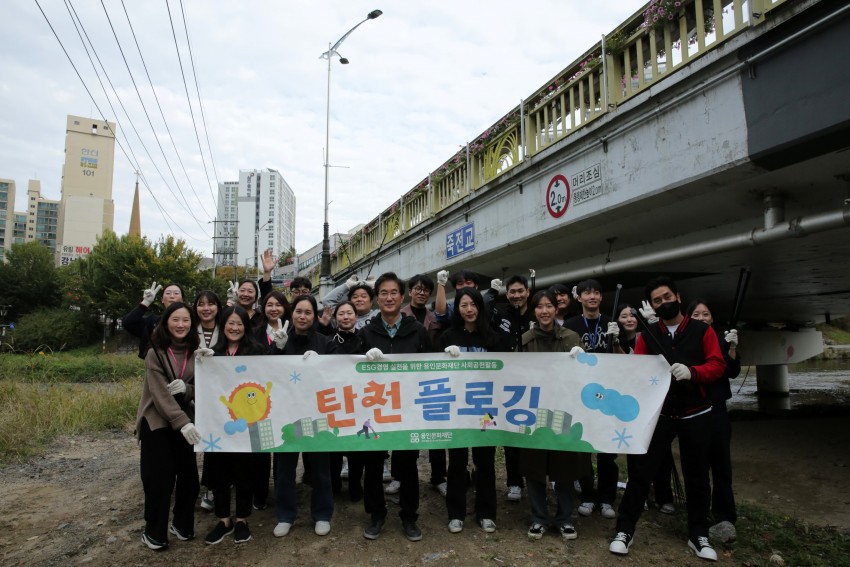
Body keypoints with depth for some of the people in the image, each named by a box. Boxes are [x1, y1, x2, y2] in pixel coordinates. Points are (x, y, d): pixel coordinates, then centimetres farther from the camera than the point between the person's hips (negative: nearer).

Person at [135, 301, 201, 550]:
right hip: (157, 422, -4)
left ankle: (183, 525, 21)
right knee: (159, 477, 1)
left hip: (185, 421, 4)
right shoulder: (155, 353, -12)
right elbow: (160, 394, -19)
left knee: (188, 473, 4)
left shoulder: (195, 352, 2)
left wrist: (186, 388, -19)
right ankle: (155, 533, 18)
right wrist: (182, 422, -29)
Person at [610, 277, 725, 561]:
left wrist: (691, 371, -25)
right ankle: (624, 530, 9)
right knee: (641, 471, 0)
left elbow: (718, 365, -8)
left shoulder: (702, 330, 1)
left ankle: (698, 535, 28)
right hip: (658, 413, 0)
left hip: (695, 415, 0)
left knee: (696, 476, 12)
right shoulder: (647, 335, 4)